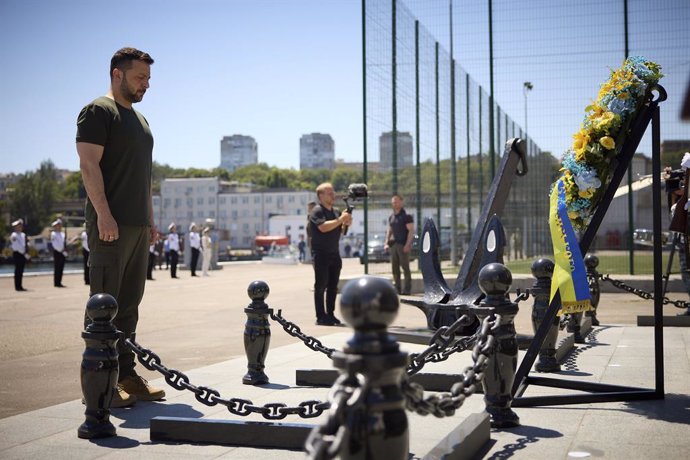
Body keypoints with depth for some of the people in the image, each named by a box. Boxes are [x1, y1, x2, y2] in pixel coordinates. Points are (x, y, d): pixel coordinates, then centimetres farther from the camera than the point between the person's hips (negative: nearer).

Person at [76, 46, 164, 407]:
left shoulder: (139, 120, 23)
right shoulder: (98, 112, -4)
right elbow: (89, 165, -13)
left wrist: (150, 219, 20)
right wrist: (104, 214, -21)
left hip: (138, 227, 9)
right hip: (110, 225, -9)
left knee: (129, 303, 10)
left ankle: (125, 374, 15)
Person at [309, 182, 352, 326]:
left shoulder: (336, 211, 13)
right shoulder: (317, 211, -9)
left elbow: (340, 230, 20)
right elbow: (324, 227, -25)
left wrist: (346, 224, -1)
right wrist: (341, 219, -20)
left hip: (334, 253, 7)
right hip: (321, 254, -7)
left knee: (333, 285, 9)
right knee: (321, 285, -3)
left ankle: (330, 314, 16)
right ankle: (321, 317, -2)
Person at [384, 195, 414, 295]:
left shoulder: (406, 216, -5)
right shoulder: (391, 217, 15)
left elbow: (411, 231, -10)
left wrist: (407, 245, -18)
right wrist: (386, 242, 8)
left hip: (403, 245, -6)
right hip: (393, 245, 7)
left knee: (405, 267, -4)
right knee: (395, 268, 5)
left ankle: (407, 289, -1)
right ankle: (397, 288, 10)